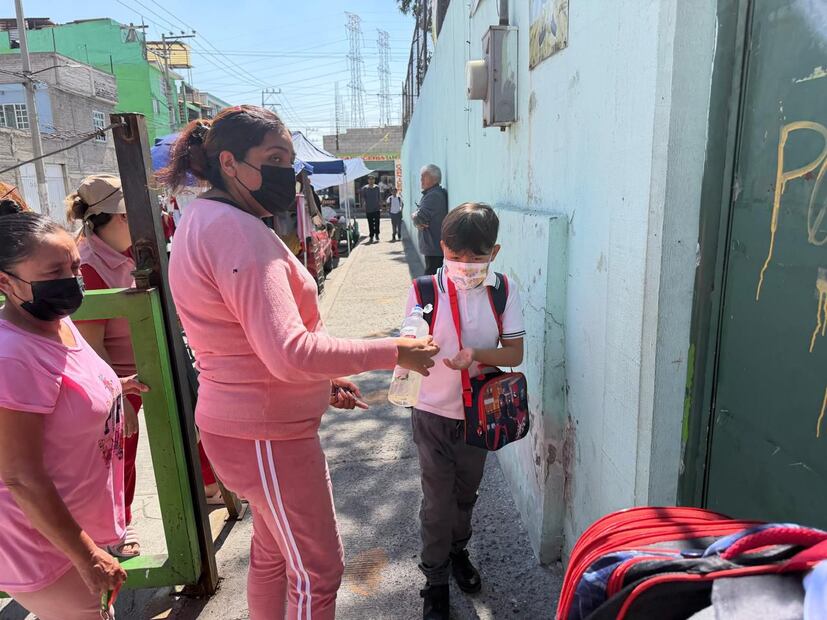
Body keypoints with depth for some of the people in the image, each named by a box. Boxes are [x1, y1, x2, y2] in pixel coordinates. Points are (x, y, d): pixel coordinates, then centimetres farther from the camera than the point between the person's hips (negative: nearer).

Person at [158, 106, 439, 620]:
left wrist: (322, 383, 12)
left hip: (243, 420, 10)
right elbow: (290, 352, -33)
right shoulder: (239, 232, -24)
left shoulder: (204, 221, 10)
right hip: (267, 437, -10)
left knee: (273, 551, 27)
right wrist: (392, 352, -23)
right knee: (318, 572, 8)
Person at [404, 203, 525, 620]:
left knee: (466, 494, 23)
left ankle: (457, 550, 51)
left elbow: (515, 352, -11)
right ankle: (435, 581, 31)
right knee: (437, 503, 7)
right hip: (434, 415, -2)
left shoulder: (503, 292, -8)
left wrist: (476, 354, -30)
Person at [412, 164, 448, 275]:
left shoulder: (433, 195, -17)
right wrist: (417, 219, -6)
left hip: (434, 247, -10)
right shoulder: (430, 193, 17)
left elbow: (420, 217, -23)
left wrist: (414, 216, -1)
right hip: (434, 246, 10)